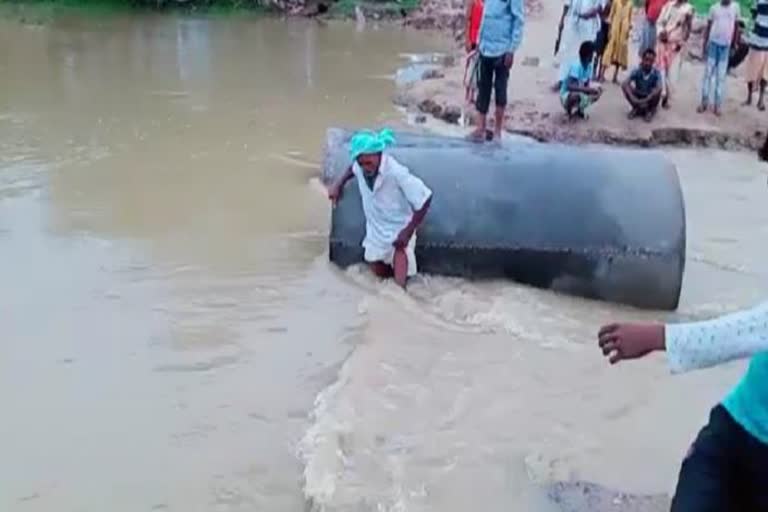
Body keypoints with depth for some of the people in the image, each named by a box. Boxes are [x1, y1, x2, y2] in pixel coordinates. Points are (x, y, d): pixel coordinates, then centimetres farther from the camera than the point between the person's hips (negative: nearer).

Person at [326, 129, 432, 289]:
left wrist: (408, 232, -26)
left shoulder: (396, 172, -34)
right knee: (379, 272, 20)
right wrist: (339, 184, -2)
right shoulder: (360, 167, -15)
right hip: (376, 229, 6)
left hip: (399, 229, -6)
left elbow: (424, 199, -28)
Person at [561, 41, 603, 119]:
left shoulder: (590, 65, -4)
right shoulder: (575, 66, -26)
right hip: (566, 94, -8)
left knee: (598, 91, -6)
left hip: (580, 92, 8)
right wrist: (588, 89, -39)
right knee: (575, 95, -38)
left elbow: (586, 85, 2)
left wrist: (589, 89, -21)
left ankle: (579, 110, 11)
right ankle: (568, 113, -6)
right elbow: (570, 86, -37)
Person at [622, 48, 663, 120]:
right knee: (625, 87, -23)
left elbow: (658, 88, -35)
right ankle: (636, 108, -5)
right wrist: (632, 98, -42)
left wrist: (646, 100, -45)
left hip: (650, 99, -1)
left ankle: (651, 110, -6)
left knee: (658, 90, -32)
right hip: (638, 98, 1)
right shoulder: (637, 71, -16)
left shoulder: (656, 73, -19)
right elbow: (624, 84, -28)